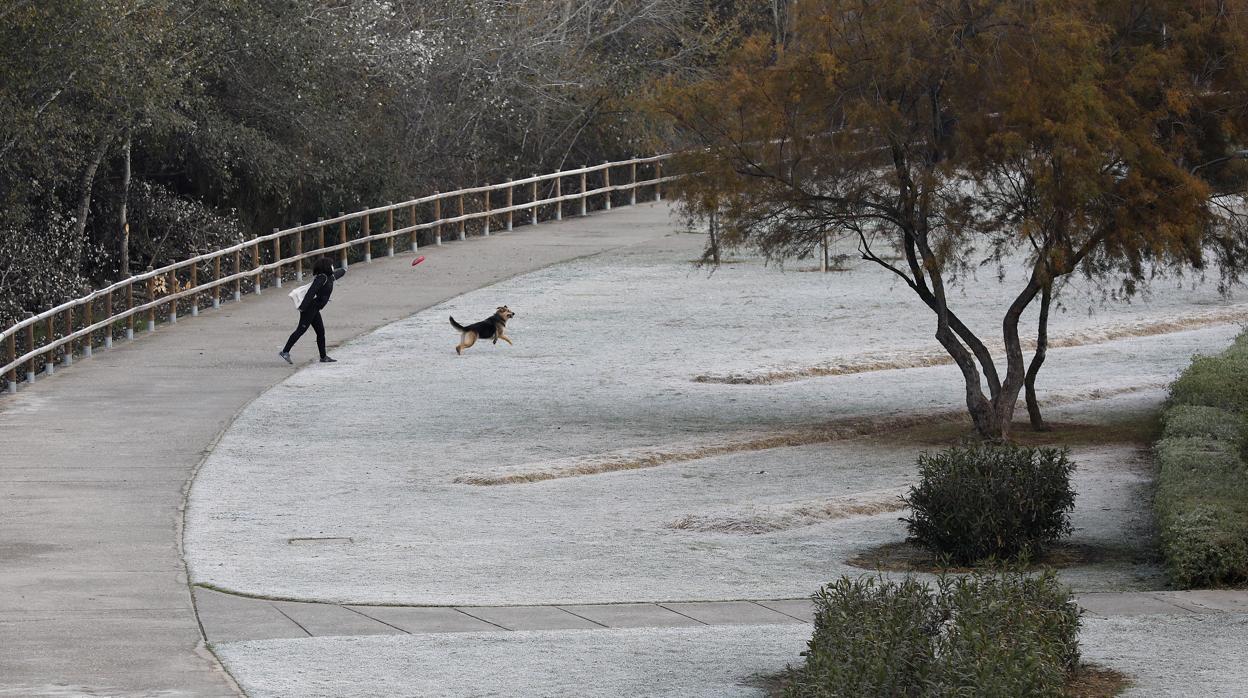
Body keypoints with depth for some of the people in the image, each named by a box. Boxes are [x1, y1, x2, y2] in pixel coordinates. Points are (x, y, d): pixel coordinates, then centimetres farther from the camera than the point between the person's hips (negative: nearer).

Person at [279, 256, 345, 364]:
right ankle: (285, 352, -17)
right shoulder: (322, 278, -14)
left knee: (321, 331, 10)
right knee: (301, 330, -14)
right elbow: (311, 292, -23)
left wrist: (343, 271, 65)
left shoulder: (329, 277, 16)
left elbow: (335, 275, 43)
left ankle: (323, 357, 15)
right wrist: (303, 307, -30)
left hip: (314, 310, 10)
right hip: (310, 308, -10)